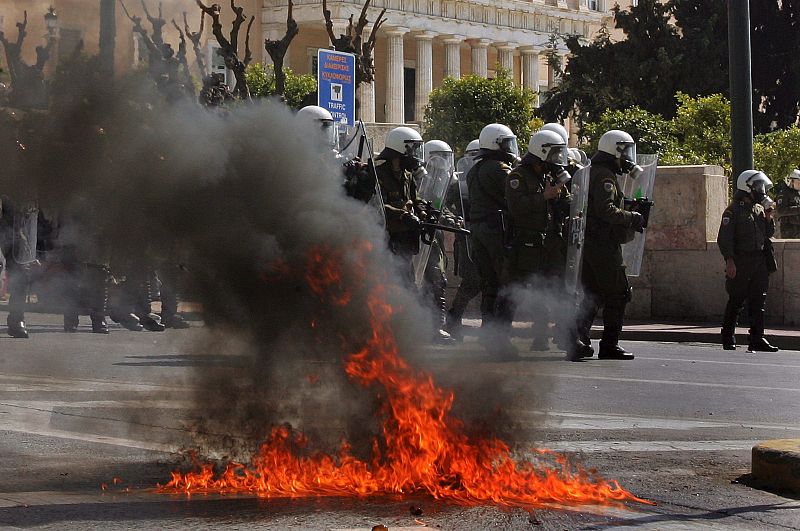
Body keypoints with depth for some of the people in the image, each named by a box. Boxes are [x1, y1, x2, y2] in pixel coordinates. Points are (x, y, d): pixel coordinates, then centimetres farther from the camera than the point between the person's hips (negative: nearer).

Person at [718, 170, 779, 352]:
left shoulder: (759, 209, 14)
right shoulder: (734, 210, -7)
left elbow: (768, 233, 22)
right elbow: (724, 238, -11)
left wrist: (768, 217, 4)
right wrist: (730, 261, -19)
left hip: (759, 261, 6)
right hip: (740, 261, -6)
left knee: (758, 301, 2)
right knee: (736, 301, 0)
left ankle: (757, 339, 2)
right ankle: (728, 339, 11)